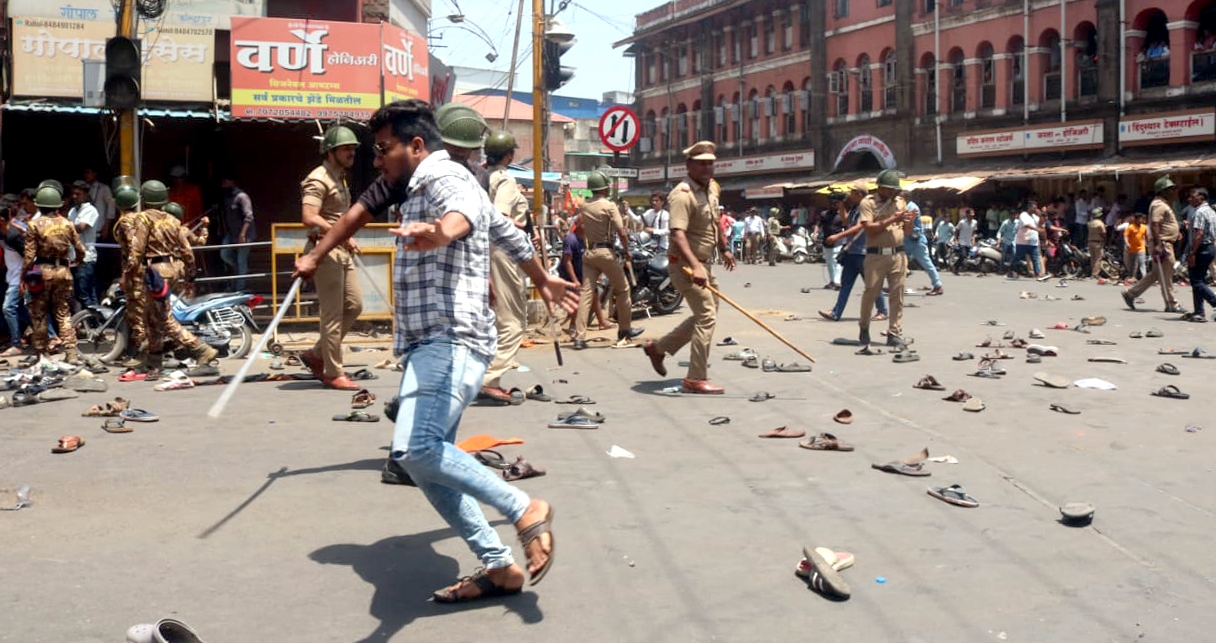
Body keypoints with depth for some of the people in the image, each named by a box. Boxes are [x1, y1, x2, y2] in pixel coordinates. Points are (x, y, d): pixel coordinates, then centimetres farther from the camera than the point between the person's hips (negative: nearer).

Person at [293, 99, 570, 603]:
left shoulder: (447, 180, -8)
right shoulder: (417, 187, 25)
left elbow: (462, 216, -36)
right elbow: (508, 232, 35)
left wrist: (438, 232, -60)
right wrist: (543, 282, 48)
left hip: (451, 341, -11)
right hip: (429, 344, 11)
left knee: (416, 449, -28)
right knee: (429, 460, 5)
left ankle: (525, 509, -14)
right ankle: (500, 567, 8)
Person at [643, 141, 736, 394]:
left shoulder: (712, 187, 8)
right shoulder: (683, 194, -22)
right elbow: (677, 234, -34)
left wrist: (724, 248, 30)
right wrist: (695, 266, -45)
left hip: (703, 264, 10)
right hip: (686, 265, -10)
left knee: (705, 314, 19)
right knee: (707, 317, -13)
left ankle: (658, 347, 30)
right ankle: (696, 379, -7)